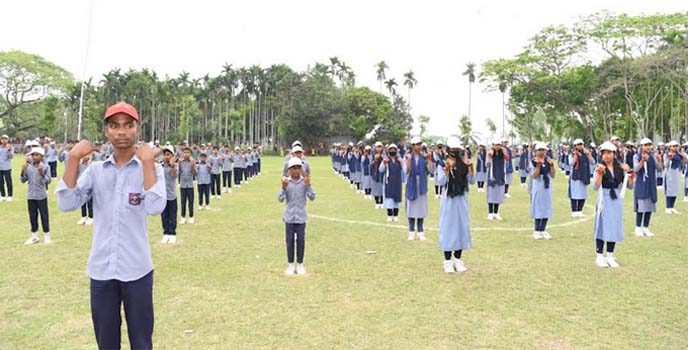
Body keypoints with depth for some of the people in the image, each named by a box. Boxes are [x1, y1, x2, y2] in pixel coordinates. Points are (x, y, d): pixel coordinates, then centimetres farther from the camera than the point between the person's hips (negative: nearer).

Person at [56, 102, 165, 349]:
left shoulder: (151, 168, -5)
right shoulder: (95, 170, 4)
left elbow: (155, 207, -22)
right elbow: (66, 204, -8)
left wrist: (147, 162, -22)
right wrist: (73, 159, -12)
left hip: (136, 270, -2)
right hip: (101, 269, 3)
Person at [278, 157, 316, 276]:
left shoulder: (305, 182, -4)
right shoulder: (286, 181, -3)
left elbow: (312, 197, -10)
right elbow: (280, 199, -8)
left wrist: (308, 185, -23)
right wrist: (284, 188, -24)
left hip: (301, 217, 0)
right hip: (289, 217, 0)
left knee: (301, 241, 4)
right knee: (290, 241, 6)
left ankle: (300, 264, 17)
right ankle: (290, 265, 17)